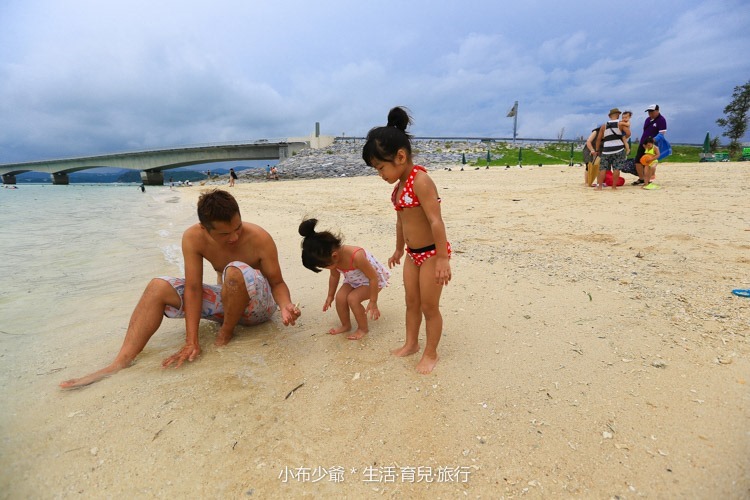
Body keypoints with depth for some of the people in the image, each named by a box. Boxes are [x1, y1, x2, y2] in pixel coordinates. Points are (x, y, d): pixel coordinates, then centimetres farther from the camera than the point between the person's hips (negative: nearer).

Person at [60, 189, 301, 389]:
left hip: (258, 305, -4)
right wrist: (191, 342, -21)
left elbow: (277, 282, -17)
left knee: (237, 271, -38)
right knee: (158, 287, -11)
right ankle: (120, 363, -14)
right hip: (228, 302, 4)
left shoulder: (259, 238, -27)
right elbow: (193, 288, -18)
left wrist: (285, 305, -39)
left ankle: (225, 333, -13)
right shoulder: (193, 238, -18)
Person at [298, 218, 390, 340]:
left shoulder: (356, 256, -42)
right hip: (353, 280, 6)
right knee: (340, 297, -13)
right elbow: (334, 276, 2)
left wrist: (373, 302, -23)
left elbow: (373, 277, -30)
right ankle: (346, 325, 13)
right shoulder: (333, 258, -20)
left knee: (352, 298, -24)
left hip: (374, 279, -6)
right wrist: (330, 295, 12)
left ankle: (363, 328, 0)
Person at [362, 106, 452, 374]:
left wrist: (442, 259, -27)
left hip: (432, 253, -8)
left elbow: (436, 221, -26)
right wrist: (398, 250, 24)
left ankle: (431, 353, 24)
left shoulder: (420, 180, -22)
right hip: (413, 254, 9)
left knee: (429, 306, 5)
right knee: (411, 302, 18)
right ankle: (411, 343, 36)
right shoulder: (400, 185, 6)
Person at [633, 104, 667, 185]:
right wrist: (643, 143, 7)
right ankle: (641, 178, 13)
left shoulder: (661, 120, -9)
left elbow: (661, 134, -15)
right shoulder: (648, 119, 13)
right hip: (643, 144, 7)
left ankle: (648, 180, 7)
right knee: (637, 160, 1)